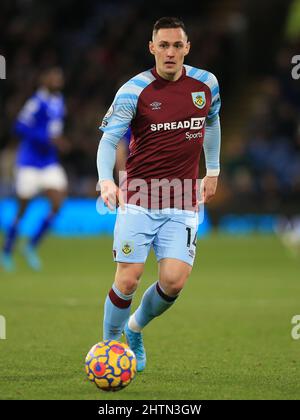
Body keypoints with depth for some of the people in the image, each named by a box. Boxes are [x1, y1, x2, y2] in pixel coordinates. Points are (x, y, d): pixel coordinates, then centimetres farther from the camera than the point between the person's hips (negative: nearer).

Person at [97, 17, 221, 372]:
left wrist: (213, 171, 27)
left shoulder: (206, 84, 4)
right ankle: (110, 344, 17)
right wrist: (106, 180, -29)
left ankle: (135, 329, 20)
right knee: (128, 279, -8)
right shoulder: (133, 91, -7)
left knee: (174, 281, -10)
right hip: (138, 201, -2)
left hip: (183, 205, 2)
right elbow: (109, 139, -12)